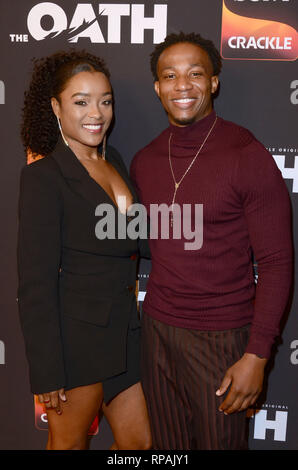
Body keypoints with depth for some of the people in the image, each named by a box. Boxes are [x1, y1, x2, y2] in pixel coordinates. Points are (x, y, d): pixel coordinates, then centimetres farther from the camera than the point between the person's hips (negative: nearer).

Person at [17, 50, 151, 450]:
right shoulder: (43, 176, -15)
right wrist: (48, 373, -16)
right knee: (70, 443, 15)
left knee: (139, 442, 17)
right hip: (75, 337, -7)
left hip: (124, 332, 7)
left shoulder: (114, 161, 7)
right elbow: (35, 285, -16)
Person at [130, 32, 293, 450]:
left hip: (221, 337, -4)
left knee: (220, 441, 12)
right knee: (167, 446, 18)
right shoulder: (144, 161, 4)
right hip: (157, 328, 5)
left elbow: (275, 263, -13)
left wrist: (257, 355, -15)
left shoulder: (247, 156, -13)